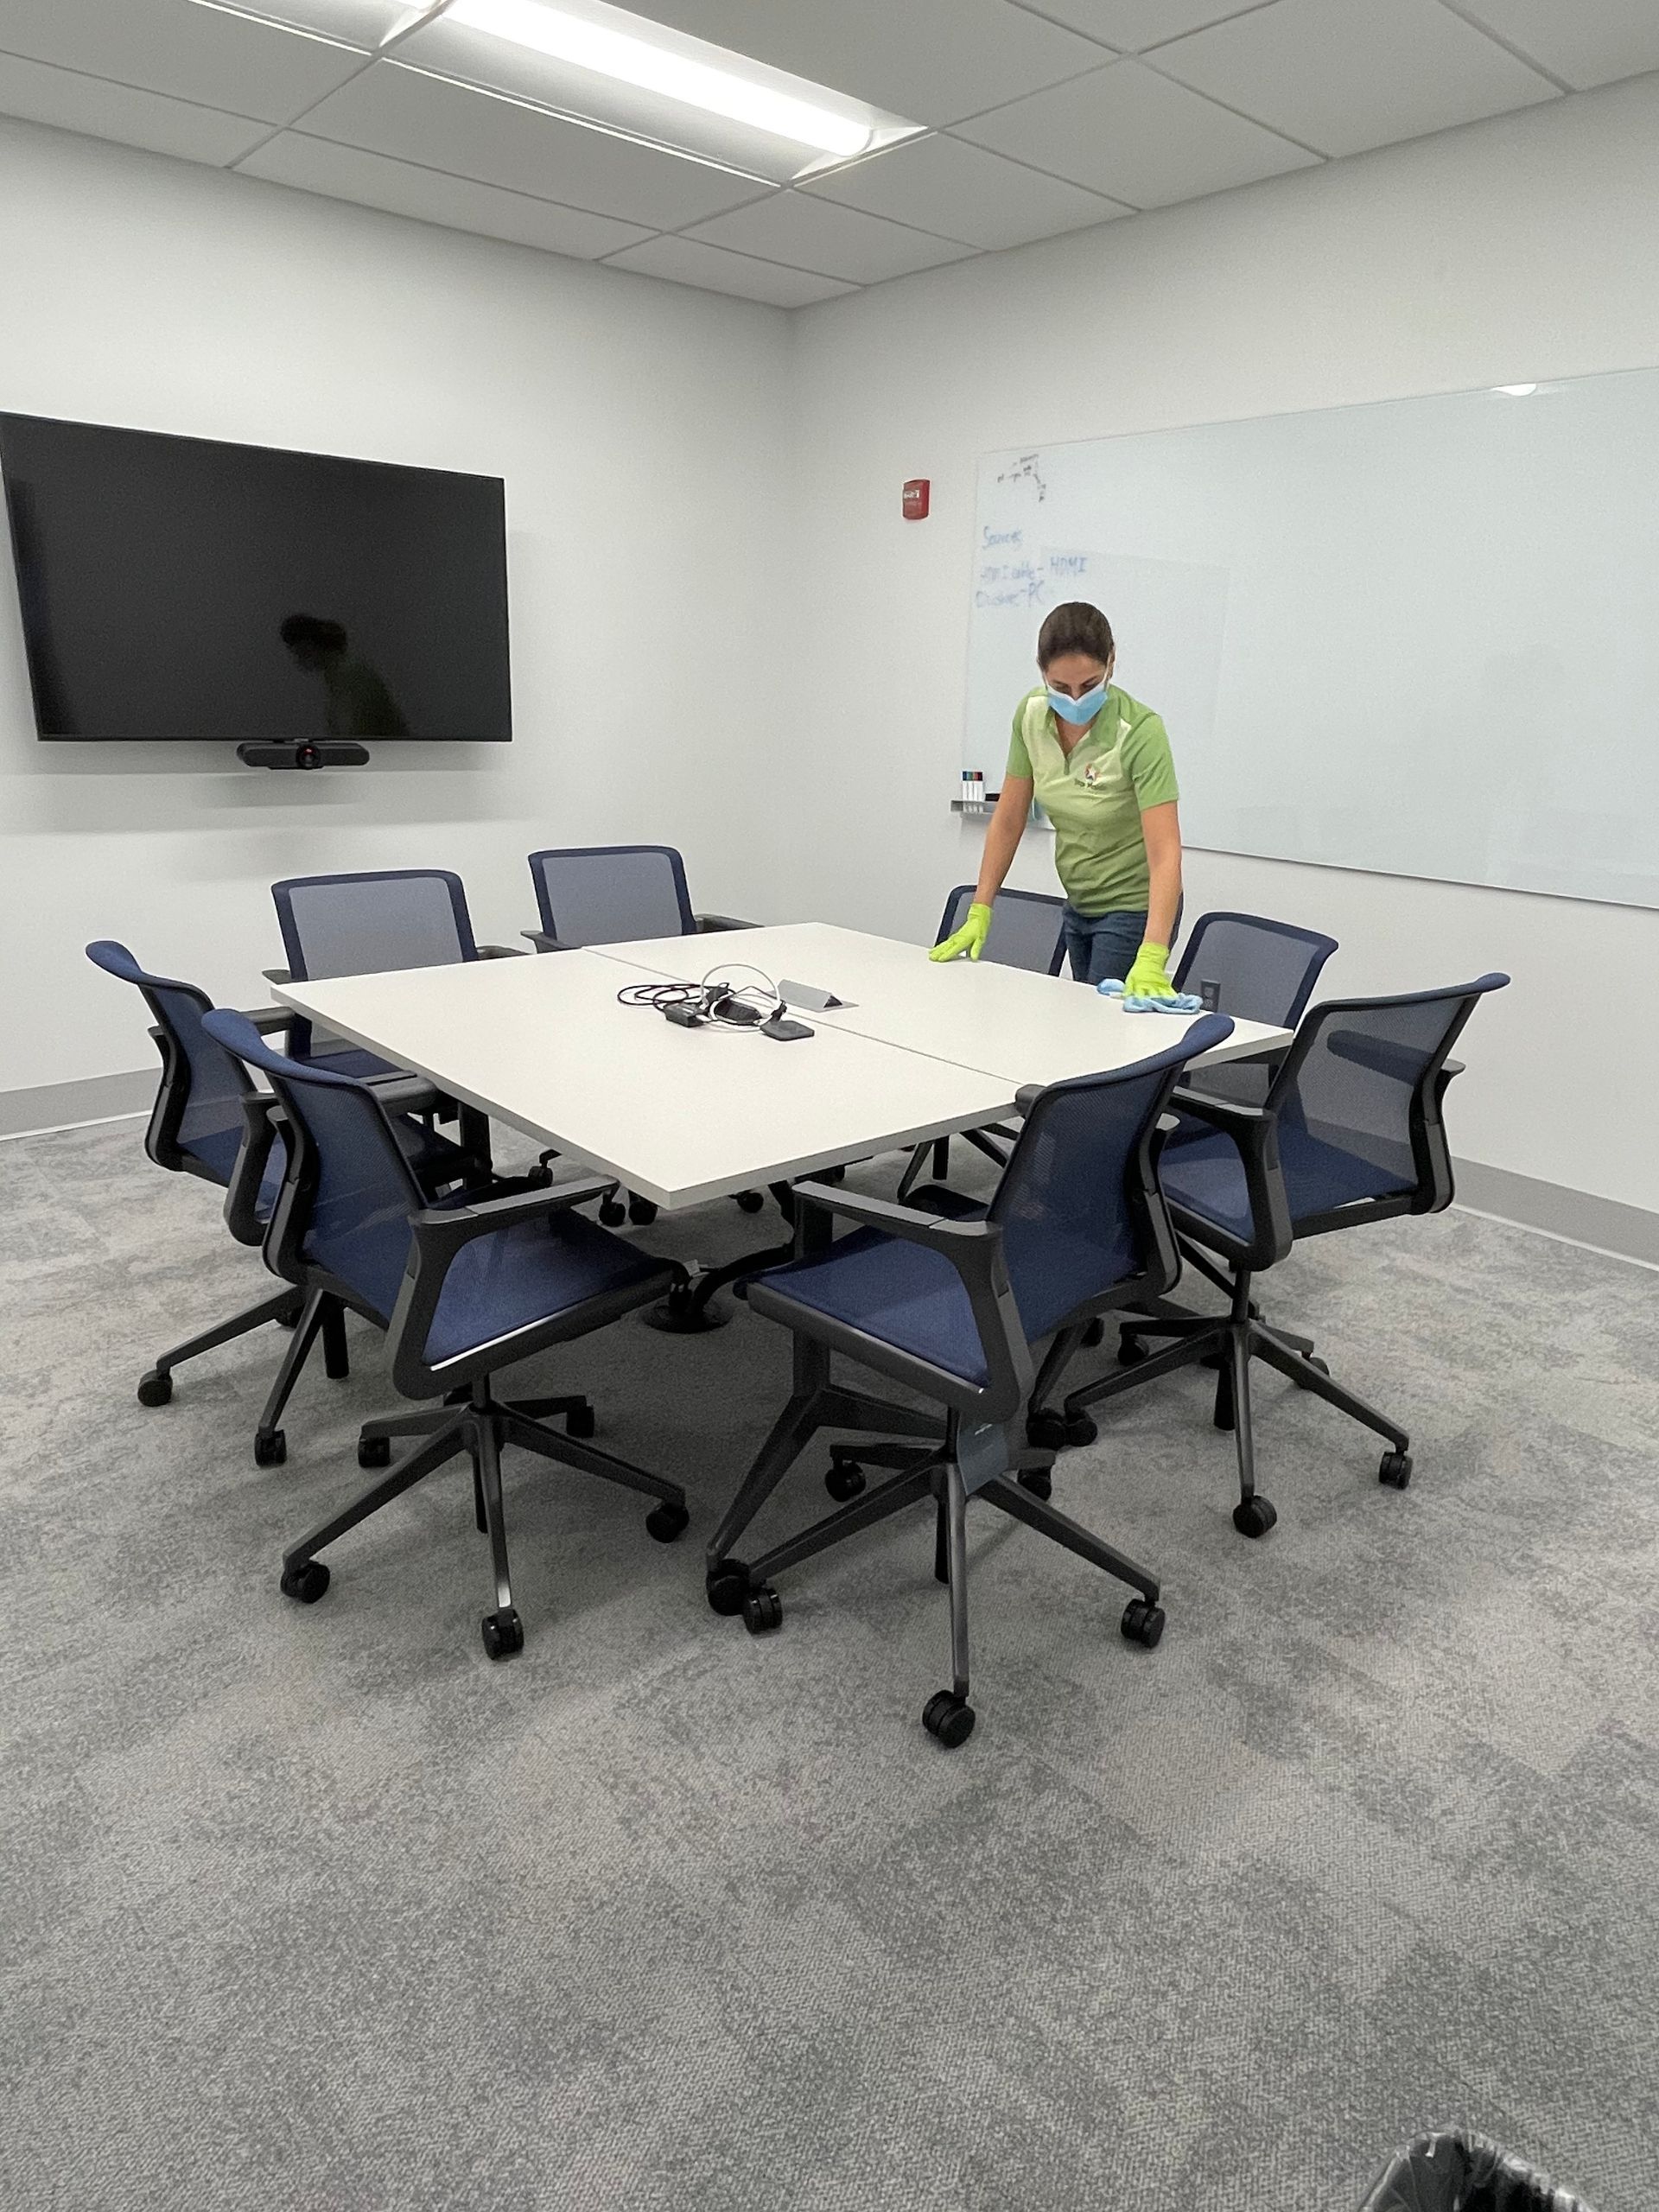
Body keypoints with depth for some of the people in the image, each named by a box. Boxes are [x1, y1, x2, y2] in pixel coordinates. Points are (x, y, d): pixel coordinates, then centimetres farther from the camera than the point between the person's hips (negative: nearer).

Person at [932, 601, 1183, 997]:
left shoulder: (1140, 731, -27)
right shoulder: (1030, 714, -10)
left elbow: (1165, 853, -33)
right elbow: (1008, 820, -2)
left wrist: (1151, 958, -45)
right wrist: (979, 914, -6)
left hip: (1134, 908, -6)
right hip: (1079, 905, 6)